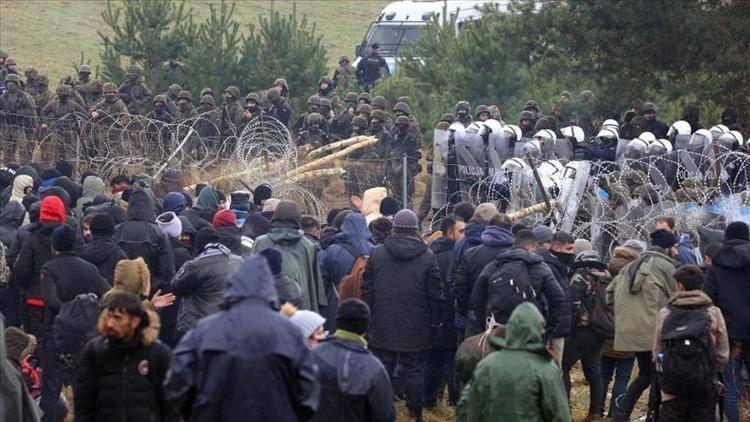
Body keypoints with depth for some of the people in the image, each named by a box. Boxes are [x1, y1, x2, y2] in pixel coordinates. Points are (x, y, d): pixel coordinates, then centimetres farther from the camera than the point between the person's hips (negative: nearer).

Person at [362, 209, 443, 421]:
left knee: (383, 370, 8)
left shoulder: (377, 253, -1)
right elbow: (435, 294, -3)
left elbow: (367, 289, 3)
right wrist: (434, 322, 6)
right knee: (414, 371, 6)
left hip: (383, 327, 1)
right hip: (415, 330, -1)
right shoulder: (427, 257, -5)